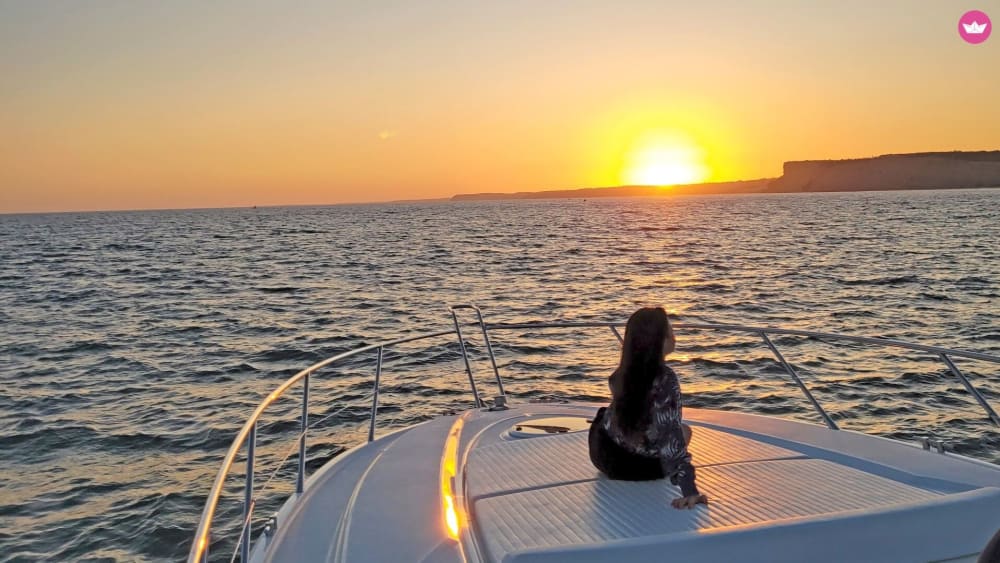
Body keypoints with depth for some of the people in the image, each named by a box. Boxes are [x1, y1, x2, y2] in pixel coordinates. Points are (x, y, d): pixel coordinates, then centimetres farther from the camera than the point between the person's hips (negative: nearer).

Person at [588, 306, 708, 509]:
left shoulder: (622, 373, -12)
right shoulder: (665, 380, -30)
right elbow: (671, 434, -32)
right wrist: (689, 489, -32)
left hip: (604, 456, 2)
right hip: (644, 468, -1)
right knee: (684, 430, 27)